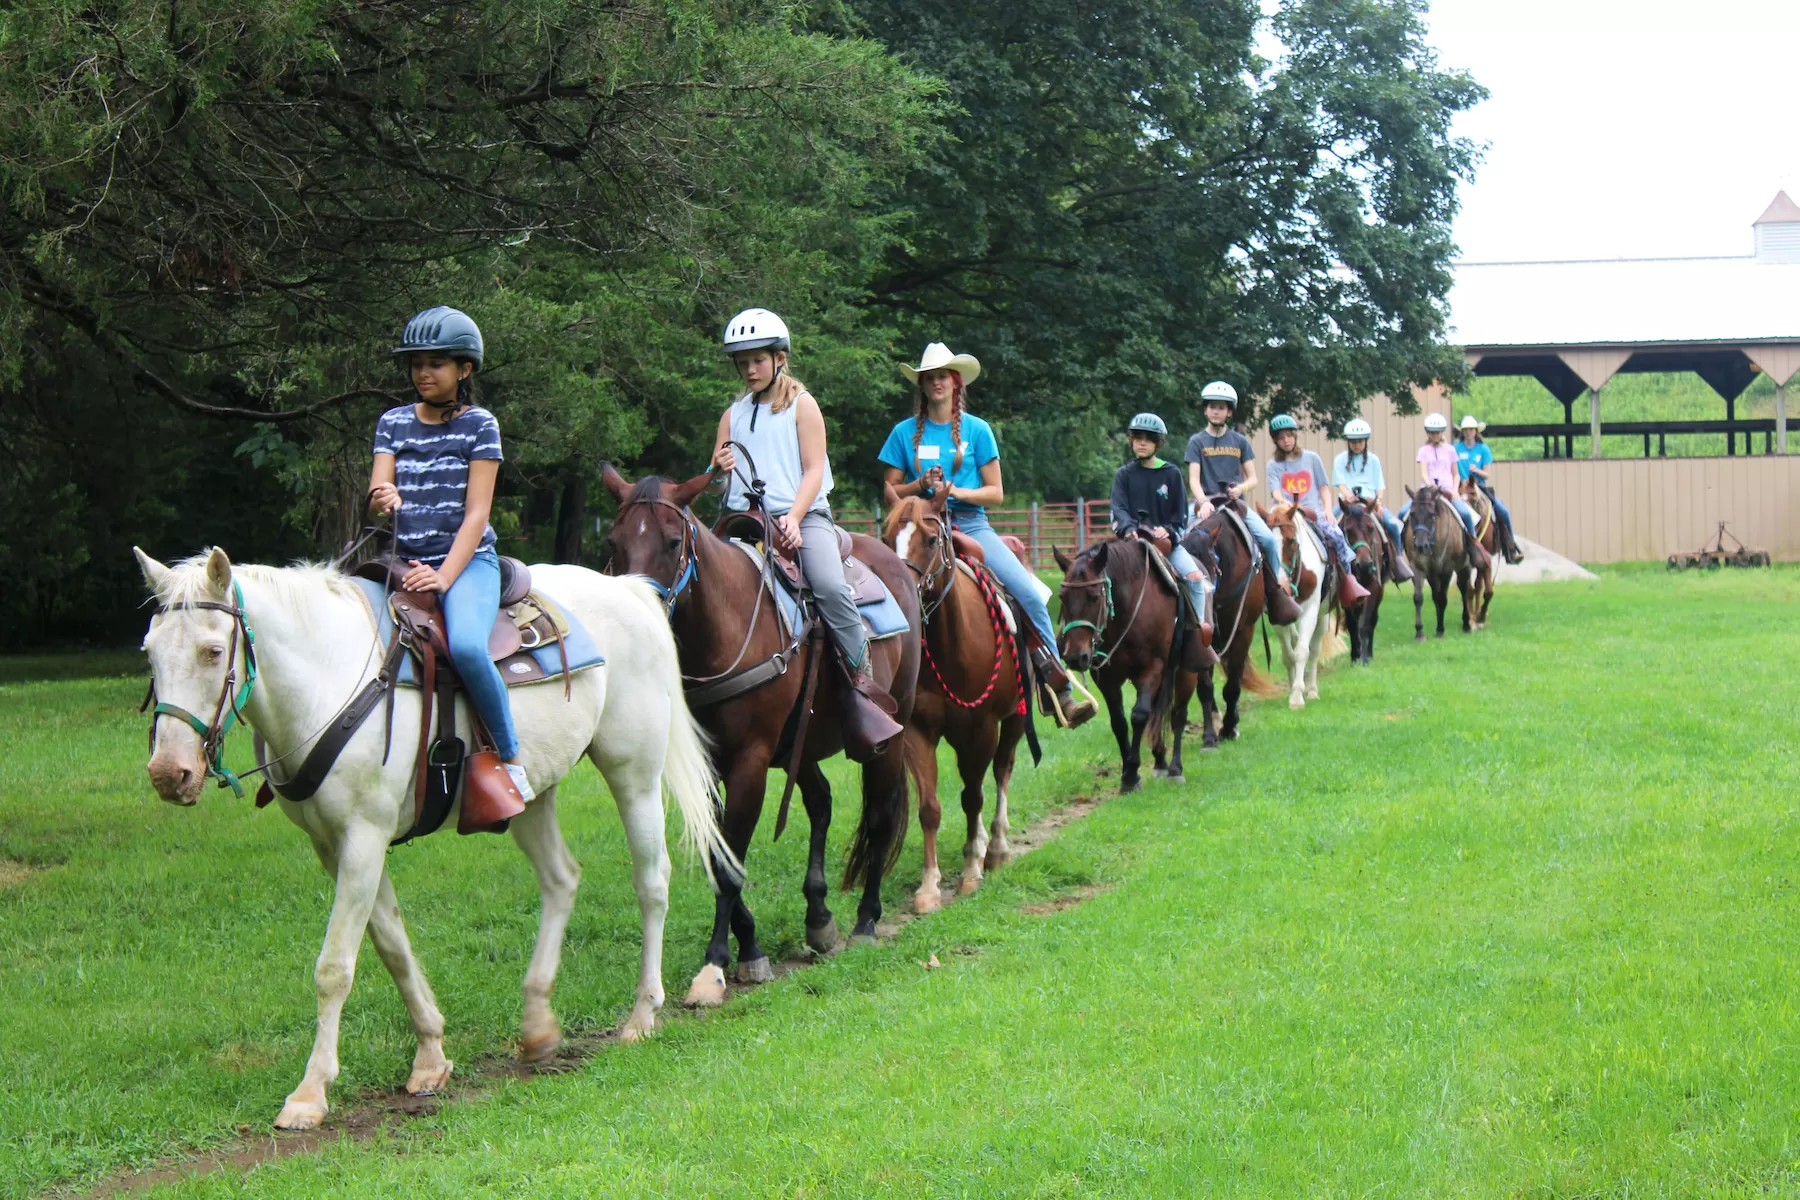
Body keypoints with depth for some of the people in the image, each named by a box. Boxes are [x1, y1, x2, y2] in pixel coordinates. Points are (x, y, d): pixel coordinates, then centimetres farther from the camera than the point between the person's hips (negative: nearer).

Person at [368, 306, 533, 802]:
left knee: (466, 644, -34)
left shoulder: (479, 425, 0)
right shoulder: (393, 423, 11)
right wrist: (382, 499, -24)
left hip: (468, 561, -5)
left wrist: (443, 578, -19)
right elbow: (377, 494, 2)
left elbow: (476, 513, -7)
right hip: (406, 564, 5)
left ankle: (510, 757, -18)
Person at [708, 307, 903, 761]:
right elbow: (715, 479, 19)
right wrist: (718, 468, -7)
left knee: (830, 587, -29)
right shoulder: (734, 415, 19)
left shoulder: (801, 405, 7)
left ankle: (863, 686, -22)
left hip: (803, 515, -4)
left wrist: (793, 519, -16)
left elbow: (813, 470, -1)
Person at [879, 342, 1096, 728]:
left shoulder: (977, 430, 7)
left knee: (1029, 593, -16)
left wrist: (956, 491, -11)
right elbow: (889, 490, 10)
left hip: (971, 524, 0)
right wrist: (920, 484, -9)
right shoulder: (905, 433, 9)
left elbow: (995, 492, 5)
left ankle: (1058, 690, -9)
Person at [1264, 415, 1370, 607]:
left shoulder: (1312, 459, 13)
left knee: (1336, 534, -27)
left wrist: (1328, 510, -2)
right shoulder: (1274, 465, 12)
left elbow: (1324, 488, 14)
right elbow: (1276, 493, 0)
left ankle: (1349, 580, -17)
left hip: (1314, 512, 0)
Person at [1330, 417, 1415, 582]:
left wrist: (1378, 502, -9)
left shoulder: (1373, 460, 13)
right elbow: (1341, 484, 0)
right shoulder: (1340, 460, 9)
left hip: (1371, 501, 1)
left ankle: (1398, 560, -10)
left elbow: (1380, 486, 10)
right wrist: (1347, 495, -21)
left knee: (1393, 524, -24)